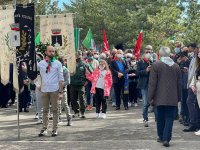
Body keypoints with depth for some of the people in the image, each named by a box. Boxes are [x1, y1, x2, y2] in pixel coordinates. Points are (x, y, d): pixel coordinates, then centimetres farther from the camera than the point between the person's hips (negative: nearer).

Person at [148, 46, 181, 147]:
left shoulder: (156, 65, -7)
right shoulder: (176, 66, 5)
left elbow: (152, 83, -7)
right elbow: (179, 84, 10)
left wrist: (150, 97, -1)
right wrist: (179, 97, 18)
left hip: (160, 98, -1)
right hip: (173, 99, 2)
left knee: (160, 118, 12)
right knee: (169, 118, 2)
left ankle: (161, 137, 23)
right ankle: (166, 139, -6)